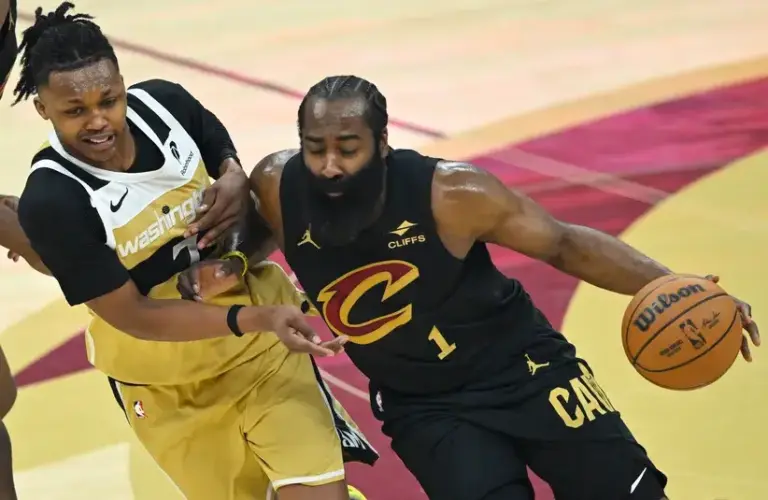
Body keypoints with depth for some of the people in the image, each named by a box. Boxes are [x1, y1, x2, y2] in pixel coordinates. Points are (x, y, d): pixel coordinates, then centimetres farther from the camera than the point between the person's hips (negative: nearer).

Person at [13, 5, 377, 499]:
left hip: (263, 339, 2)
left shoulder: (164, 103, -15)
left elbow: (226, 157, 9)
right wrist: (255, 318, -33)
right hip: (164, 385, -2)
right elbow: (132, 316, -24)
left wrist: (237, 181, -16)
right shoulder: (51, 200, -27)